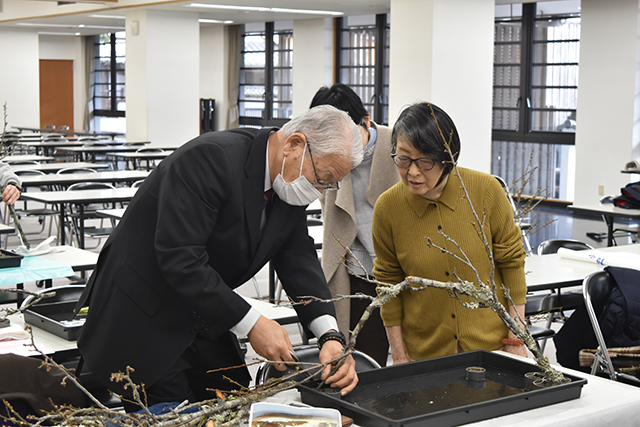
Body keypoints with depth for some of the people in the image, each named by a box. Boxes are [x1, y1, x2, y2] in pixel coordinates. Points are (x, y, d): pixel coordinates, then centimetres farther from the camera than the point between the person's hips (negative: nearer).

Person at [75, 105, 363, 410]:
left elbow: (298, 258, -1)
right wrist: (251, 324, -28)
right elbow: (179, 258, -31)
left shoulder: (290, 185, 0)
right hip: (143, 321, -8)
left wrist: (330, 335, -16)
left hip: (203, 323, 8)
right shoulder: (210, 158, -27)